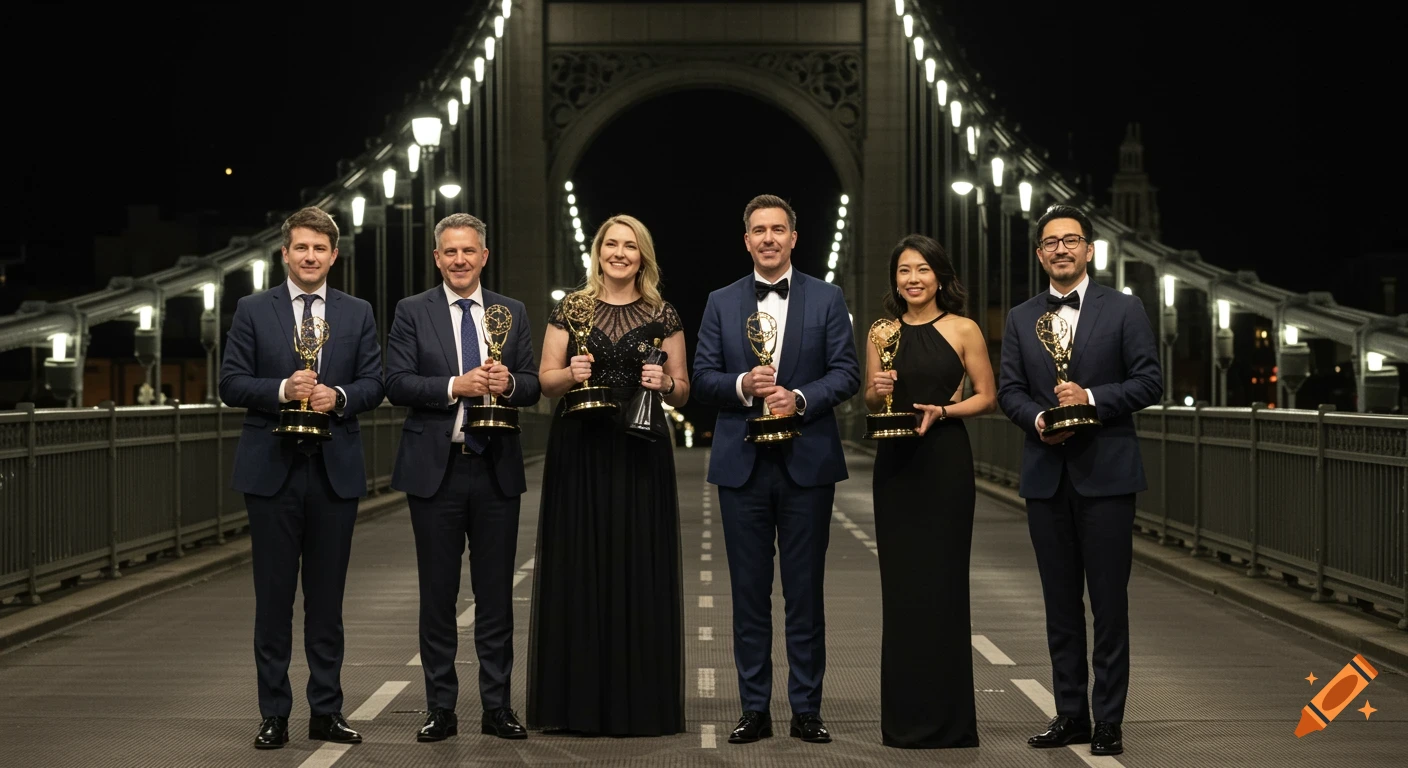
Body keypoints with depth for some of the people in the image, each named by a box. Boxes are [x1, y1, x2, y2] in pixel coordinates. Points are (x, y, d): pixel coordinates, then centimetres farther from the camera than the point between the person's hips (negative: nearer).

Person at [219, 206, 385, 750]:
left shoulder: (358, 314, 10)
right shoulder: (253, 311, 4)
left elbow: (374, 383, 6)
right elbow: (231, 384, -1)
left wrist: (339, 396, -14)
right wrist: (283, 390, -17)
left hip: (335, 468, 2)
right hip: (272, 467, -1)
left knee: (327, 596, 7)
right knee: (274, 594, 3)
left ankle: (326, 711, 14)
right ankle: (274, 714, 9)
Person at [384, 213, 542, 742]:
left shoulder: (512, 313, 10)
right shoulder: (412, 312, 3)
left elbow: (533, 385, 7)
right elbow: (396, 384, -6)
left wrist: (509, 383, -15)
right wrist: (456, 386, -18)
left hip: (496, 468, 2)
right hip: (436, 469, -2)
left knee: (496, 594, 6)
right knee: (438, 594, 4)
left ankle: (497, 707, 13)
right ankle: (440, 709, 12)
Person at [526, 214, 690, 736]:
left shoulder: (663, 317, 7)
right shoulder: (570, 311, 7)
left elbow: (682, 392, 9)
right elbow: (545, 380, 6)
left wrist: (665, 383, -12)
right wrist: (570, 374, -14)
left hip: (641, 454, 0)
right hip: (580, 451, 0)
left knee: (640, 569, -1)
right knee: (578, 568, 0)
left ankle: (640, 700, 6)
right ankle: (578, 700, 7)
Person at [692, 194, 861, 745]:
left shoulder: (827, 299, 6)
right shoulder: (721, 303, 9)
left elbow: (846, 373, 0)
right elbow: (701, 377, 5)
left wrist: (800, 398, -16)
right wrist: (742, 385, -14)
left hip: (807, 462, -1)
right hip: (742, 464, 1)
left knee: (805, 591, 3)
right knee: (749, 592, 5)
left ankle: (806, 709, 10)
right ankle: (754, 710, 11)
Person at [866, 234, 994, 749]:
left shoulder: (963, 330, -1)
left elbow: (987, 397, 0)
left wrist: (941, 411, -15)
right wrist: (877, 391, -7)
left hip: (945, 461, -3)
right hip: (894, 463, 3)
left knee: (941, 581, -2)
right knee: (900, 583, 5)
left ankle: (947, 718, 6)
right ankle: (905, 717, 12)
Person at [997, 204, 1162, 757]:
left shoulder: (1124, 311, 2)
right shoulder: (1020, 318, 12)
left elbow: (1150, 381, -3)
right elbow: (1008, 390, 9)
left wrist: (1093, 397, -15)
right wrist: (1037, 417, -11)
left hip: (1105, 473, -3)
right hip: (1046, 475, 4)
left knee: (1109, 601, -2)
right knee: (1060, 602, 8)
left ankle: (1108, 721, 3)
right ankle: (1070, 714, 16)